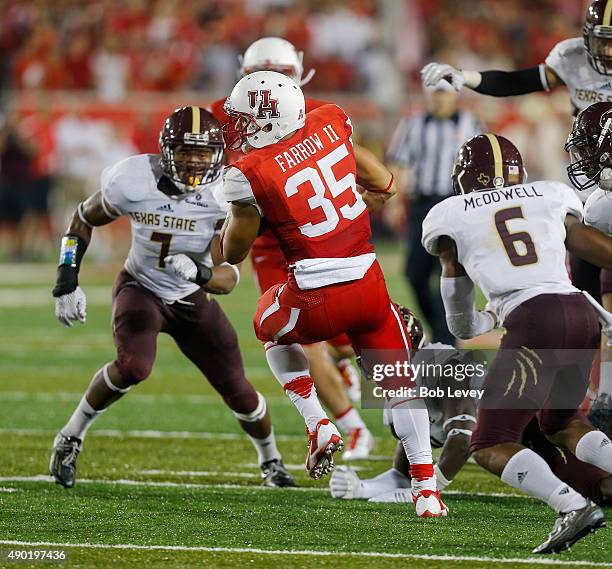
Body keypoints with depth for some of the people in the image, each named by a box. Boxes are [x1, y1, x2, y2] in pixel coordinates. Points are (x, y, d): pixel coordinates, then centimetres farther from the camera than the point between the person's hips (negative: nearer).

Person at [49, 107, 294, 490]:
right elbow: (84, 219, -5)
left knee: (238, 392, 5)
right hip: (141, 289, -2)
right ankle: (71, 438, -8)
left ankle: (271, 461, 37)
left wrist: (198, 271, -48)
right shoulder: (134, 181, -26)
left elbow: (228, 278, -25)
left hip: (192, 298, 2)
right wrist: (68, 282, -12)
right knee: (134, 367, -31)